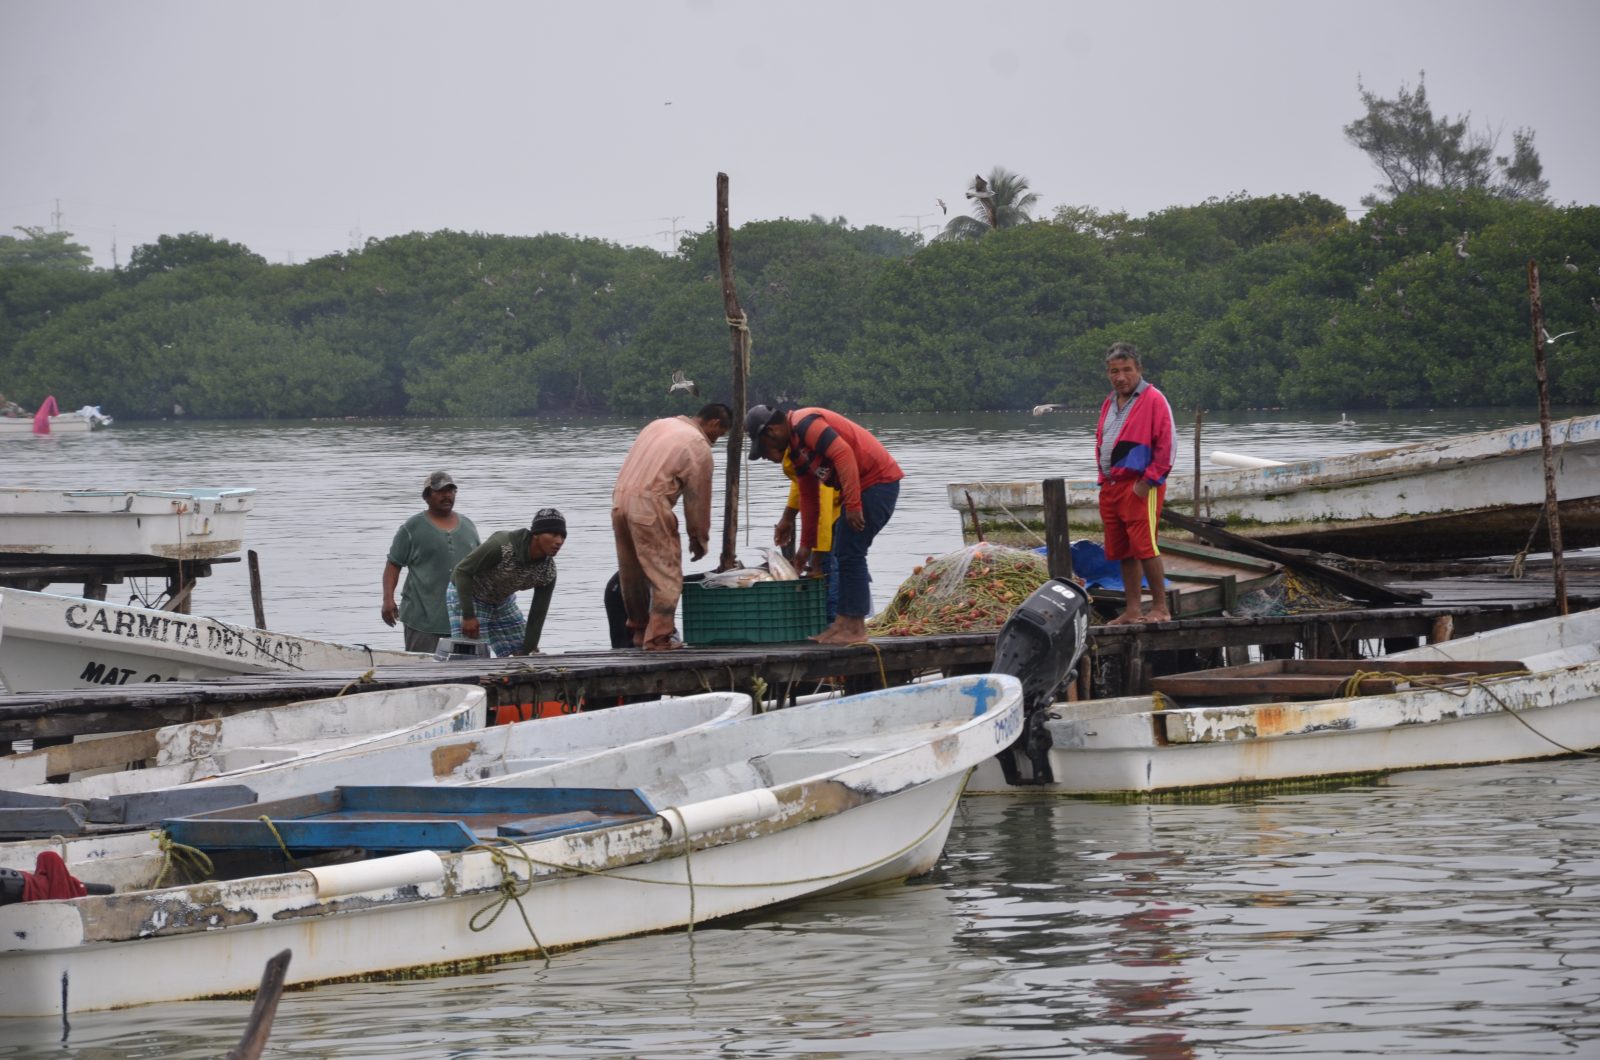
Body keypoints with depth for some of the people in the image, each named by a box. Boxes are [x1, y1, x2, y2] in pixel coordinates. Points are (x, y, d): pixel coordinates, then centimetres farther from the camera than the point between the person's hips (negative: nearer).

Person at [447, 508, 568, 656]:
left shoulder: (548, 572, -17)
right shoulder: (502, 545, -35)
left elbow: (538, 614, -8)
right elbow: (462, 571, -27)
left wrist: (527, 651, -7)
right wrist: (468, 616, -28)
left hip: (502, 601, 6)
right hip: (465, 595, -6)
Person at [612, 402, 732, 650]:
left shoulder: (659, 425, 19)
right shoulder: (699, 447, -2)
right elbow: (698, 498, 1)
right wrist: (700, 539, 14)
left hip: (620, 500, 8)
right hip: (649, 507, -8)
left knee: (631, 573, 16)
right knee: (666, 574, 1)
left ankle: (639, 630, 26)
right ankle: (658, 637, -2)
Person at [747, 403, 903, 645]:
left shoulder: (805, 424, -15)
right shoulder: (795, 449, 17)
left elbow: (843, 453, -26)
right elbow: (808, 498, 24)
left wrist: (852, 504, -27)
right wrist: (806, 545, 27)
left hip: (878, 481, -10)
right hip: (865, 487, 10)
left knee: (850, 553, -9)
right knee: (844, 554, 12)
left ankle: (854, 629, -4)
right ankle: (843, 624, 16)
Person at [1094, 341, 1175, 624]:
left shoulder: (1153, 400, -7)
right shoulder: (1110, 403, 18)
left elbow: (1166, 446, -11)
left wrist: (1147, 482, -14)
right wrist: (1104, 479, 15)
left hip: (1140, 487, -8)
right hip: (1112, 487, 8)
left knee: (1143, 547, -12)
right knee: (1122, 551, 8)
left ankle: (1160, 608, -6)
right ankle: (1133, 610, 13)